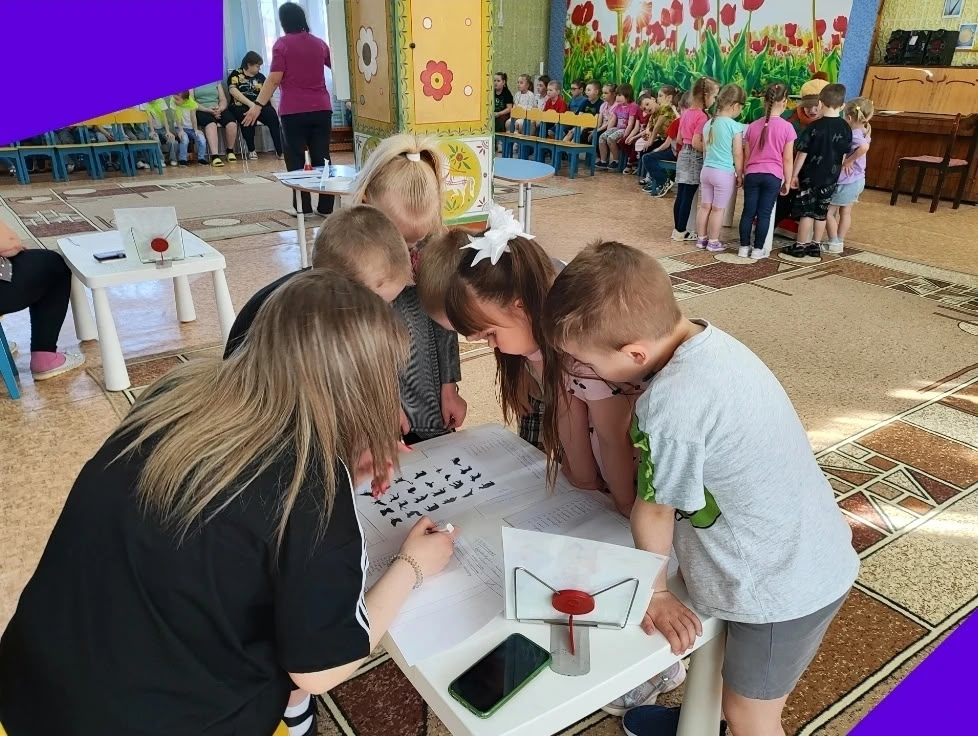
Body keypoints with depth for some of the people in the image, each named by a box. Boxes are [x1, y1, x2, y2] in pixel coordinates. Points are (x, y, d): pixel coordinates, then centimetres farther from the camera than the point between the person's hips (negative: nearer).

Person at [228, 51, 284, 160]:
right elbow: (233, 91, -12)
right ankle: (251, 150, -21)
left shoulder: (260, 77, 18)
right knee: (247, 117, -36)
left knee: (273, 115, -27)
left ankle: (280, 150, -32)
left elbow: (268, 94, 10)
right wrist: (251, 104, -23)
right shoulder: (236, 74, 5)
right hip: (241, 107, -3)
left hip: (259, 106, 3)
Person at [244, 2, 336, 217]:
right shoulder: (319, 43, 11)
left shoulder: (282, 44, -2)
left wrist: (258, 105, -8)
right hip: (321, 108, 4)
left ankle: (303, 207, 3)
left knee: (296, 159, 4)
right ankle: (326, 206, 4)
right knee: (322, 157, 5)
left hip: (294, 111, -3)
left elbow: (274, 79, -9)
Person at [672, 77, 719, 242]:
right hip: (695, 158, -8)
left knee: (681, 195, 11)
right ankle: (681, 231, 5)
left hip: (683, 155, 8)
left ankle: (677, 229, 17)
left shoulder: (686, 112, 9)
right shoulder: (702, 116, -16)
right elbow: (696, 143, -21)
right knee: (688, 197, -1)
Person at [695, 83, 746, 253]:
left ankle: (702, 239, 21)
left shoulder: (708, 123, 7)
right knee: (718, 209, 3)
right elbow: (738, 154, -9)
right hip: (724, 173, -6)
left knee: (705, 206, 13)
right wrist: (740, 175, 1)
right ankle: (713, 242, 10)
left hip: (706, 170, 6)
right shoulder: (734, 126, -12)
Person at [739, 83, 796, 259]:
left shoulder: (753, 126, 4)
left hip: (752, 174, 3)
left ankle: (744, 247, 11)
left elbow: (746, 155, 9)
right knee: (764, 214, 3)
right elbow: (788, 159, -4)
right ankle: (758, 249, 6)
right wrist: (787, 182, 5)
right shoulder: (787, 127, -6)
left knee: (748, 212, 8)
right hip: (773, 176, -2)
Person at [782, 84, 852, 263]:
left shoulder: (814, 127, -13)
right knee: (821, 213, 11)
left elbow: (802, 153, -11)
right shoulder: (845, 128, 2)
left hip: (811, 176, -5)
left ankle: (799, 248, 5)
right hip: (831, 178, 5)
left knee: (806, 212, 0)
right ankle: (815, 248, 17)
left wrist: (794, 174, -4)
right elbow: (844, 155, 9)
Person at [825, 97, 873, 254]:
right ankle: (840, 242, 21)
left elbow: (864, 147, -41)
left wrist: (848, 161, -30)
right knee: (846, 212, 15)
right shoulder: (864, 132, 3)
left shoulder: (853, 135, -24)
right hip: (857, 180, 9)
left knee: (828, 212, 3)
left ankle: (834, 243, 5)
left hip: (845, 181, -9)